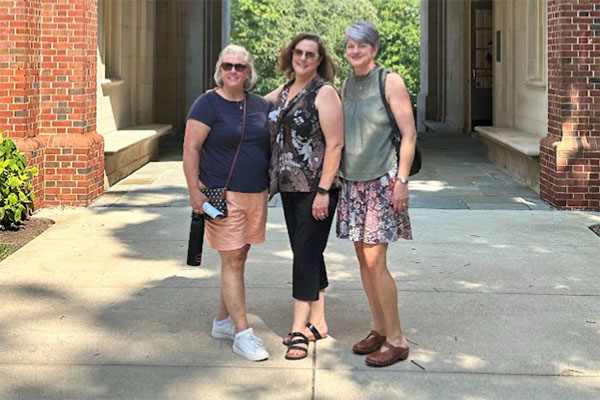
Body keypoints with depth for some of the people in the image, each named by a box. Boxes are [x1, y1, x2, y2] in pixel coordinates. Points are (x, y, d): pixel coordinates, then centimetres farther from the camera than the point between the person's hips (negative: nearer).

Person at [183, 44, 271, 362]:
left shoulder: (260, 105, 11)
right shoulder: (208, 104, -6)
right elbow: (191, 148, -10)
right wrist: (194, 190, -16)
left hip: (256, 193, 6)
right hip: (222, 194, -6)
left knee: (239, 259, 13)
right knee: (232, 261, -5)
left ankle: (223, 322, 25)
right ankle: (242, 334, -3)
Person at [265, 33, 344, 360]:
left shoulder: (324, 93, -9)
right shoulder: (283, 91, 13)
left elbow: (335, 145, -14)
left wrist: (323, 191, -19)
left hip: (316, 187, -7)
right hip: (289, 186, 7)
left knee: (306, 253, -7)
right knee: (306, 253, 12)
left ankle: (300, 329, -2)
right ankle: (317, 322, 21)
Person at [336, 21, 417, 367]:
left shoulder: (390, 82, -7)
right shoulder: (346, 85, 11)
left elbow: (409, 133, -9)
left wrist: (402, 180, -15)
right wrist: (336, 174, 12)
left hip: (382, 180, -6)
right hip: (352, 182, 6)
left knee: (375, 261, -10)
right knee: (363, 258, 8)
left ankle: (397, 340, 1)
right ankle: (380, 330, 20)